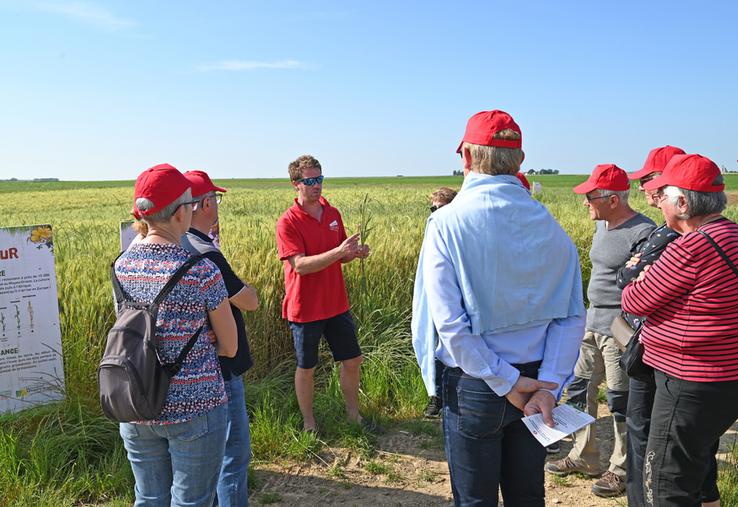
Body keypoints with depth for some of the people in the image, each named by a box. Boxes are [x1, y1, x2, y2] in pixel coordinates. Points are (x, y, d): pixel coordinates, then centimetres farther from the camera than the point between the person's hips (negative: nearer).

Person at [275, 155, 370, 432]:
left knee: (352, 360, 13)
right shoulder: (288, 222, -14)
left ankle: (353, 414, 32)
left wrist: (355, 252, -9)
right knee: (306, 367, 10)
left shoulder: (333, 214, 4)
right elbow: (300, 265, -23)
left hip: (337, 304, 6)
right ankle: (308, 420, 29)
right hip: (305, 309, -5)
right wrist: (338, 251, -32)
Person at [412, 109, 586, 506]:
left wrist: (507, 382, -14)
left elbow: (449, 322, -20)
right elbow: (573, 315, -6)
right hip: (536, 382, 4)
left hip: (474, 387, -4)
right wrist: (549, 385, -9)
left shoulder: (446, 224, -15)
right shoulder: (549, 224, -2)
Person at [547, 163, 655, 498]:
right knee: (579, 388, 15)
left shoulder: (643, 233, -18)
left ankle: (622, 470, 22)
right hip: (592, 322, 9)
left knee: (621, 400, 4)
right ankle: (584, 457, 31)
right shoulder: (601, 225, 9)